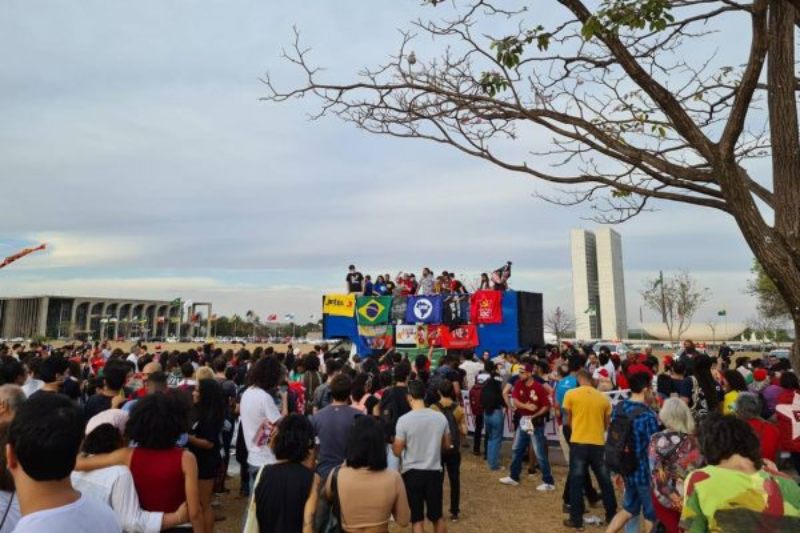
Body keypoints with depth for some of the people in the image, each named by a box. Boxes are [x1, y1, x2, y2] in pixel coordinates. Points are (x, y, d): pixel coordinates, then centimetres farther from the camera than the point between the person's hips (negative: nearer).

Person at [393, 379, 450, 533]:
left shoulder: (404, 420, -17)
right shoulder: (440, 417, -7)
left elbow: (397, 451, -9)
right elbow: (447, 445, 6)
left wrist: (394, 443, 12)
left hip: (412, 473, -3)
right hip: (434, 472, 3)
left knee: (417, 520, 9)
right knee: (437, 516, 20)